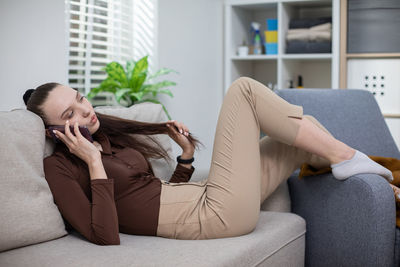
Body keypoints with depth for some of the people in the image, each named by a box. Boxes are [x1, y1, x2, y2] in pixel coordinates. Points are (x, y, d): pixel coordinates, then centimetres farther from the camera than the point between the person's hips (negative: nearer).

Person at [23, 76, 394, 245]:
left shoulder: (111, 138, 17)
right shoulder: (59, 167, -6)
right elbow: (105, 235, -21)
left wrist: (186, 155, 12)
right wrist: (94, 164, -18)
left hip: (206, 199, 9)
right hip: (217, 215, -9)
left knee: (304, 133, 13)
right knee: (243, 88, -8)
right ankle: (343, 155, 1)